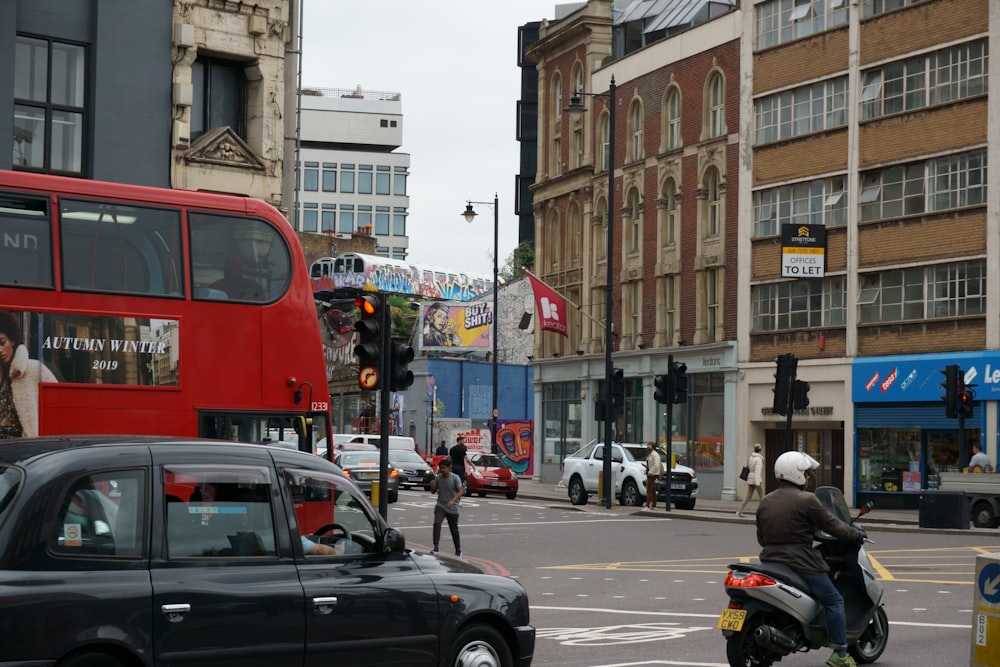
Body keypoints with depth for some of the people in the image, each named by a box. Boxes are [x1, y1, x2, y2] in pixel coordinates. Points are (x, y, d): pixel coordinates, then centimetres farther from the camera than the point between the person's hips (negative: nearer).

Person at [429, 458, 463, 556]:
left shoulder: (455, 478, -11)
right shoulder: (438, 478, 1)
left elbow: (460, 491, -18)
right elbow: (433, 491, 11)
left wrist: (453, 501, -33)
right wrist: (433, 486, -13)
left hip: (453, 508, -2)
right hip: (440, 506, 2)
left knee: (454, 530, 7)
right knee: (437, 523, -22)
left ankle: (458, 550, 25)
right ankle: (436, 547, -21)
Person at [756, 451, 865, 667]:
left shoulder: (765, 502, 10)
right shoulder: (807, 500, -11)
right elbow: (833, 526, -7)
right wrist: (857, 534, 9)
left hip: (771, 561, 7)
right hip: (801, 564, -7)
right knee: (834, 601, 5)